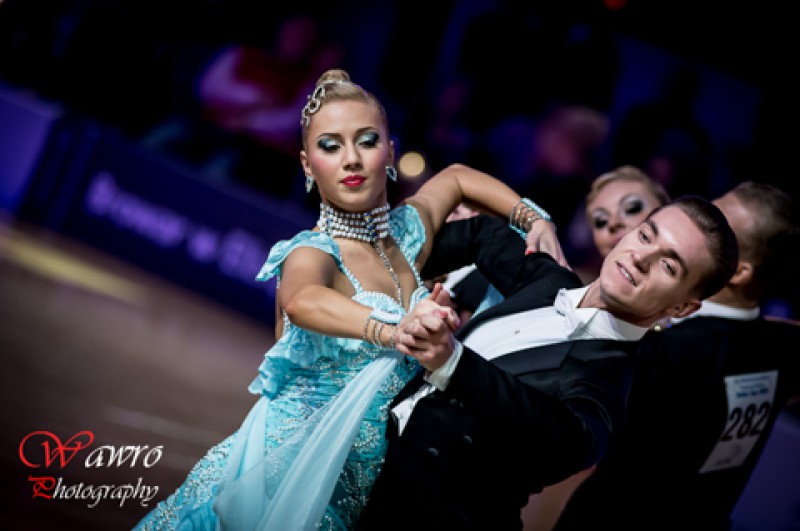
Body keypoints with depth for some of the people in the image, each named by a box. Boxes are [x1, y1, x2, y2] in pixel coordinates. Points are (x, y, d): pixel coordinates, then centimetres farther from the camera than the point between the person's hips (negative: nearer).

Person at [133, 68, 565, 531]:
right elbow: (300, 300, -41)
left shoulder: (408, 233, 1)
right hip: (290, 472, -6)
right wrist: (399, 333, -57)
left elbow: (457, 177, 21)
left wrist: (535, 219, 9)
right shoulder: (314, 253, -16)